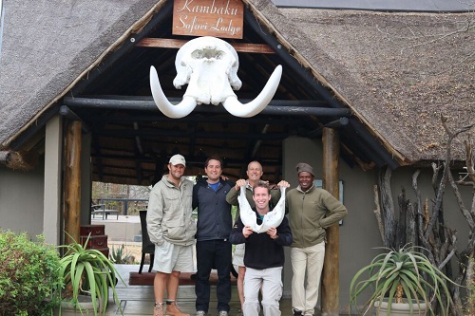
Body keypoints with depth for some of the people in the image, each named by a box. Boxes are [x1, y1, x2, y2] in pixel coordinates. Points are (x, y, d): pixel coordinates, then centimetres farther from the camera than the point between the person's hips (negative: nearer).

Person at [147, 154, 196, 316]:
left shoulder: (189, 186, 8)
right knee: (162, 273, -2)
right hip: (167, 239, -4)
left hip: (185, 239, 5)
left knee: (175, 273, 12)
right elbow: (153, 216, -8)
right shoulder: (160, 188, -6)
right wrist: (157, 239, -12)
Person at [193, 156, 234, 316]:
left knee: (224, 275, 5)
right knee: (202, 275, 6)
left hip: (224, 238, 1)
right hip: (204, 239, 0)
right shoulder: (198, 188, 6)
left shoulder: (229, 186, 9)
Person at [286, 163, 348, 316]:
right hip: (296, 246, 1)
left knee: (313, 280, 5)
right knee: (297, 278, -4)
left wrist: (322, 223, -6)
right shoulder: (290, 194, 2)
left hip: (316, 245, -1)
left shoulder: (322, 194, -4)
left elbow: (342, 210, -4)